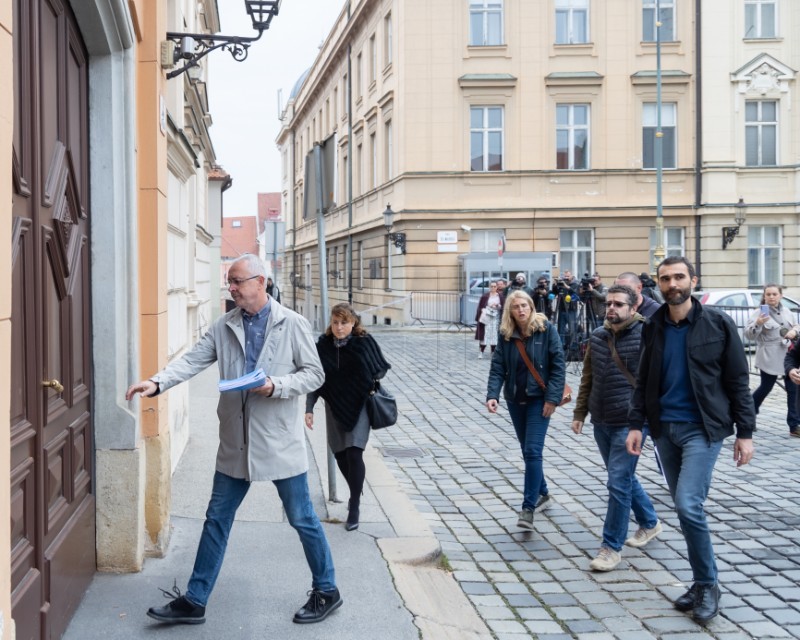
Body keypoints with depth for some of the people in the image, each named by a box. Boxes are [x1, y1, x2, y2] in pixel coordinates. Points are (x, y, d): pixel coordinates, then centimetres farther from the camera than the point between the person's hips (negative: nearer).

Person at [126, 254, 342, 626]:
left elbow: (314, 374, -5)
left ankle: (326, 592, 25)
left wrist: (275, 386, -21)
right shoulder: (224, 327, 4)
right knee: (217, 520, 10)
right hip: (236, 445, 4)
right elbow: (193, 361, -6)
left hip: (280, 442, -4)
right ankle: (194, 602, 20)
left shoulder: (292, 324, -6)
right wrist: (157, 382, -23)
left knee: (302, 519, 7)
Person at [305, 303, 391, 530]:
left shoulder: (364, 343, -11)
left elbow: (381, 369, 4)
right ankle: (355, 492, 36)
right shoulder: (323, 345, -6)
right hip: (335, 407, 3)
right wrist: (309, 409, -6)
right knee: (340, 455, 11)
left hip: (359, 406, -3)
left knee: (354, 454, -11)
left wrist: (369, 381, -12)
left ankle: (354, 508, -1)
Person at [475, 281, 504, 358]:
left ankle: (493, 352, 11)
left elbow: (503, 308, 7)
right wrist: (478, 318, -6)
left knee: (494, 335, 2)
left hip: (496, 318, 1)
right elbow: (480, 307, 2)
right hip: (486, 318, -1)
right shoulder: (485, 296, 2)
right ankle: (481, 352, 1)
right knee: (484, 335, -6)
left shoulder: (500, 296, 5)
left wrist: (498, 306, -13)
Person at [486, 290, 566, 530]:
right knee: (527, 451, 16)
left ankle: (528, 508, -9)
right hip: (515, 399, 5)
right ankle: (541, 492, 36)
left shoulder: (545, 329, -9)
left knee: (533, 451, -12)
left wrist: (553, 397, -14)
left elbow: (558, 365, -9)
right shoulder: (506, 335, 0)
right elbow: (497, 368, -2)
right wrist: (492, 395, -17)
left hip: (539, 398, -4)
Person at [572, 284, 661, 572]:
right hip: (601, 422, 7)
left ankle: (611, 547, 4)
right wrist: (580, 412, 14)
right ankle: (649, 523, 40)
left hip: (630, 422, -7)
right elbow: (588, 378, 16)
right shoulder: (597, 337, 7)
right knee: (624, 478, 19)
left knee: (618, 483, -6)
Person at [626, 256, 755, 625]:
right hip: (664, 429, 5)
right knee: (684, 508, 10)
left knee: (688, 505, -16)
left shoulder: (718, 324, -5)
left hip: (703, 428, -4)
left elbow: (738, 381, -3)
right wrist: (636, 424, 3)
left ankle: (707, 585, 2)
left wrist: (745, 432, -6)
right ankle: (702, 582, 23)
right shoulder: (653, 328, 6)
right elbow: (644, 381, 12)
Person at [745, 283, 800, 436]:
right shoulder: (760, 313, -9)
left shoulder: (786, 312, 9)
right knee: (766, 388, 8)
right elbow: (749, 335, -16)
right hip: (769, 358, -5)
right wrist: (757, 324, -35)